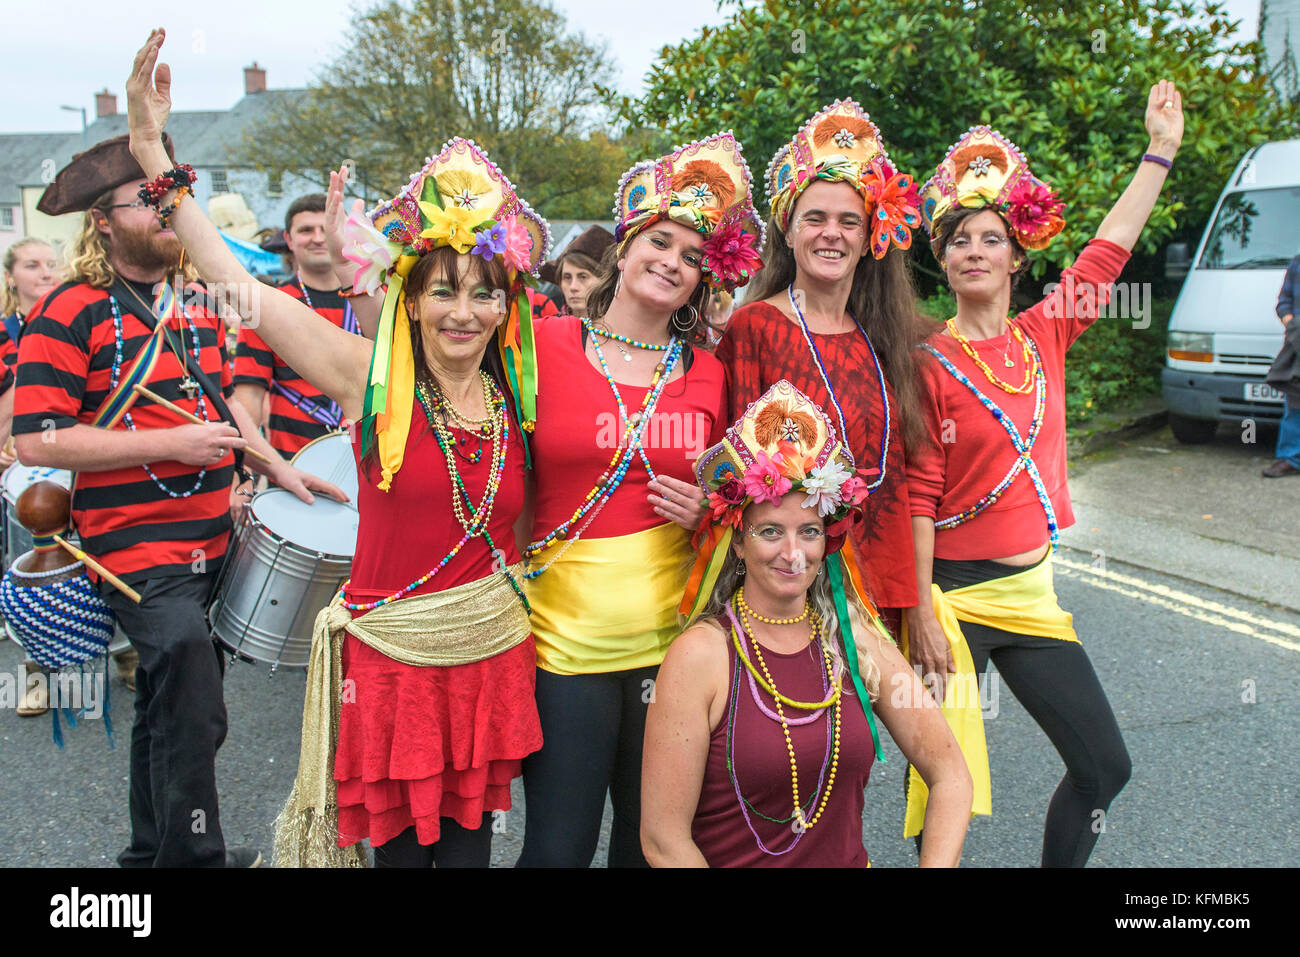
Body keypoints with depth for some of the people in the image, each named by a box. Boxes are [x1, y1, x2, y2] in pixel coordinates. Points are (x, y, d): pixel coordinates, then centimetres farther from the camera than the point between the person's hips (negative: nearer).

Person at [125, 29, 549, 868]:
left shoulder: (519, 401, 2)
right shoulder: (372, 380, -9)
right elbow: (234, 283, -13)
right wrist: (151, 151, -15)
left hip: (492, 654, 3)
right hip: (393, 652, -3)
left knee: (469, 842, 14)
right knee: (401, 843, 9)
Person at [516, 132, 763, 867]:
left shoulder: (707, 371, 6)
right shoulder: (544, 346, -1)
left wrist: (708, 511, -3)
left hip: (672, 635, 3)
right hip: (565, 634, -2)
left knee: (651, 841, 14)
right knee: (559, 847, 3)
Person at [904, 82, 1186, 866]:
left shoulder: (1043, 336, 4)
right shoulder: (928, 362, -10)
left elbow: (1111, 248, 12)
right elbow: (917, 496, -13)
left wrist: (1162, 149, 14)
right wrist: (921, 613, -15)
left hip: (1029, 588, 6)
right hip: (950, 591, -6)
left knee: (1105, 767, 10)